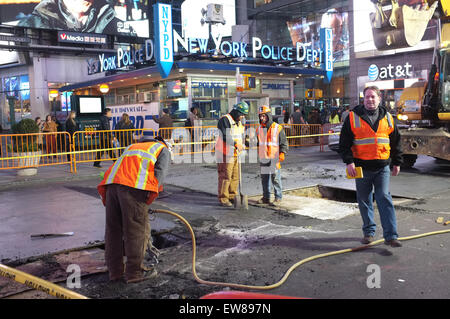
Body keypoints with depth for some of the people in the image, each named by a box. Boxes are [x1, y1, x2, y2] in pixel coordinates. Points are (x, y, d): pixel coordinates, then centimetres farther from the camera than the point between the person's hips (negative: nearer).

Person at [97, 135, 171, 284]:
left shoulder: (132, 146, 40)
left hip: (112, 183, 6)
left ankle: (115, 270, 21)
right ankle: (135, 271, 7)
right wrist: (151, 194, -1)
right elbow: (160, 172, 4)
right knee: (136, 229, 2)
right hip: (134, 187, -6)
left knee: (113, 228, 11)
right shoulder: (163, 150, 24)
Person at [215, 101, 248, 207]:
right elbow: (225, 136, -20)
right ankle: (223, 198, -1)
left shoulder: (239, 123, 18)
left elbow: (242, 136, 23)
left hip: (235, 153, 9)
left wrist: (242, 145, 4)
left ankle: (232, 196, 23)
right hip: (225, 153, -9)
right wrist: (236, 144, -22)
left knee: (235, 176, 12)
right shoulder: (225, 120, -11)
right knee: (225, 176, -8)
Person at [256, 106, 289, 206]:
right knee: (264, 178, 10)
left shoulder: (277, 128, -3)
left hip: (274, 158, -5)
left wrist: (282, 153, -14)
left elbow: (284, 143, -3)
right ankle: (266, 197, 19)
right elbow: (257, 143, 22)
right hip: (263, 158, 5)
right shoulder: (259, 129, 11)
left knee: (276, 178, -3)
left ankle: (278, 198, 5)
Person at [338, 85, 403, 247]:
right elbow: (344, 142, -2)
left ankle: (390, 236, -2)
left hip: (382, 167, 1)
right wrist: (349, 162, -11)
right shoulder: (353, 117, 0)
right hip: (362, 167, -1)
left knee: (384, 199, -5)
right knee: (364, 201, 8)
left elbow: (396, 142, 16)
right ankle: (369, 232, 22)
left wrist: (396, 163, 15)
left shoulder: (387, 117, 8)